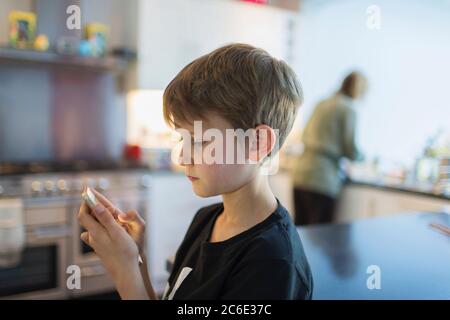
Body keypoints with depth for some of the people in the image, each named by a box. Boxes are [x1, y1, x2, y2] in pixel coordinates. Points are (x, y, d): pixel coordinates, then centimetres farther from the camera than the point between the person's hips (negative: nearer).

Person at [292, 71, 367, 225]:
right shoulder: (348, 109, -5)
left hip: (300, 174, 7)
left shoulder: (322, 104, 14)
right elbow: (352, 152, -6)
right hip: (322, 180, -7)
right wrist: (360, 155, 15)